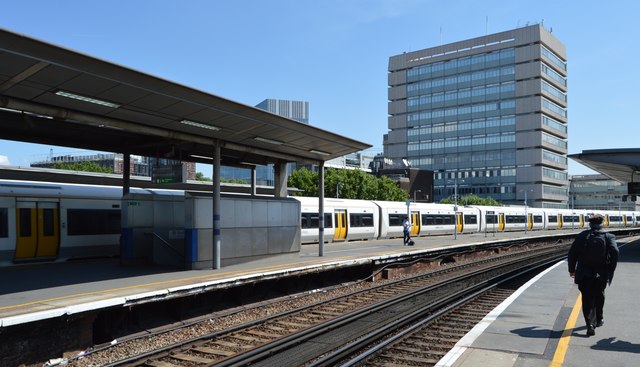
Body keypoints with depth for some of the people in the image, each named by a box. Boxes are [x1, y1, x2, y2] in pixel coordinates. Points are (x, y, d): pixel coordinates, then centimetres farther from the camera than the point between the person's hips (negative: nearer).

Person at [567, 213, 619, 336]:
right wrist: (611, 270, -7)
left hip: (584, 274, -1)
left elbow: (572, 252, -2)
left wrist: (572, 269, 7)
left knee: (587, 299, 4)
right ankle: (598, 320, 39)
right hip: (601, 275, 1)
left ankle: (590, 324, -8)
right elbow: (615, 252, -16)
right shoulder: (608, 237, -2)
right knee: (599, 296, 23)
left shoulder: (582, 236, 0)